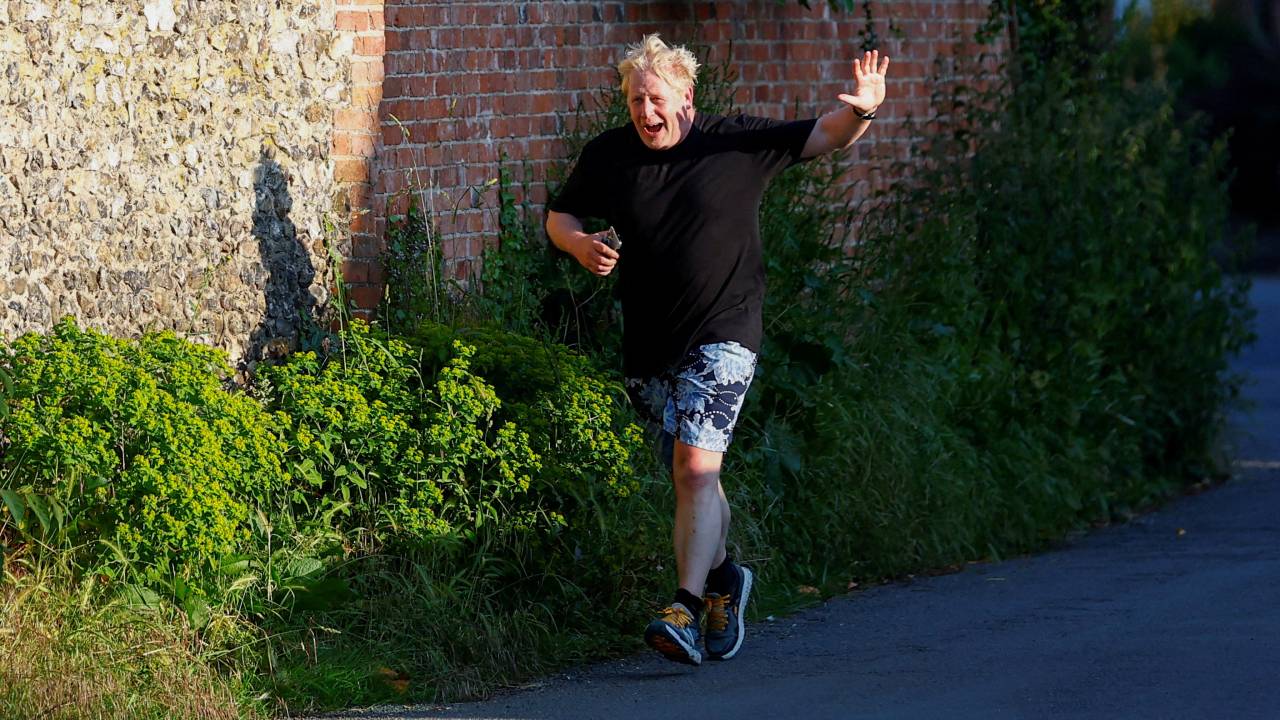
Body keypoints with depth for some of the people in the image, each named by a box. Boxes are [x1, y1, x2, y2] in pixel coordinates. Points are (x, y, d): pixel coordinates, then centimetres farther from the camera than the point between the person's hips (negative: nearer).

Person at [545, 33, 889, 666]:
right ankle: (723, 579, 37)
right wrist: (581, 245, -8)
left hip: (721, 336, -4)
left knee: (697, 466, -18)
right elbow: (559, 216, 16)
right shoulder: (607, 157, 3)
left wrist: (860, 111, -24)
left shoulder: (738, 143, -4)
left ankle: (687, 612, -24)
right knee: (687, 478, 12)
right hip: (648, 347, 4)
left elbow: (827, 137, -2)